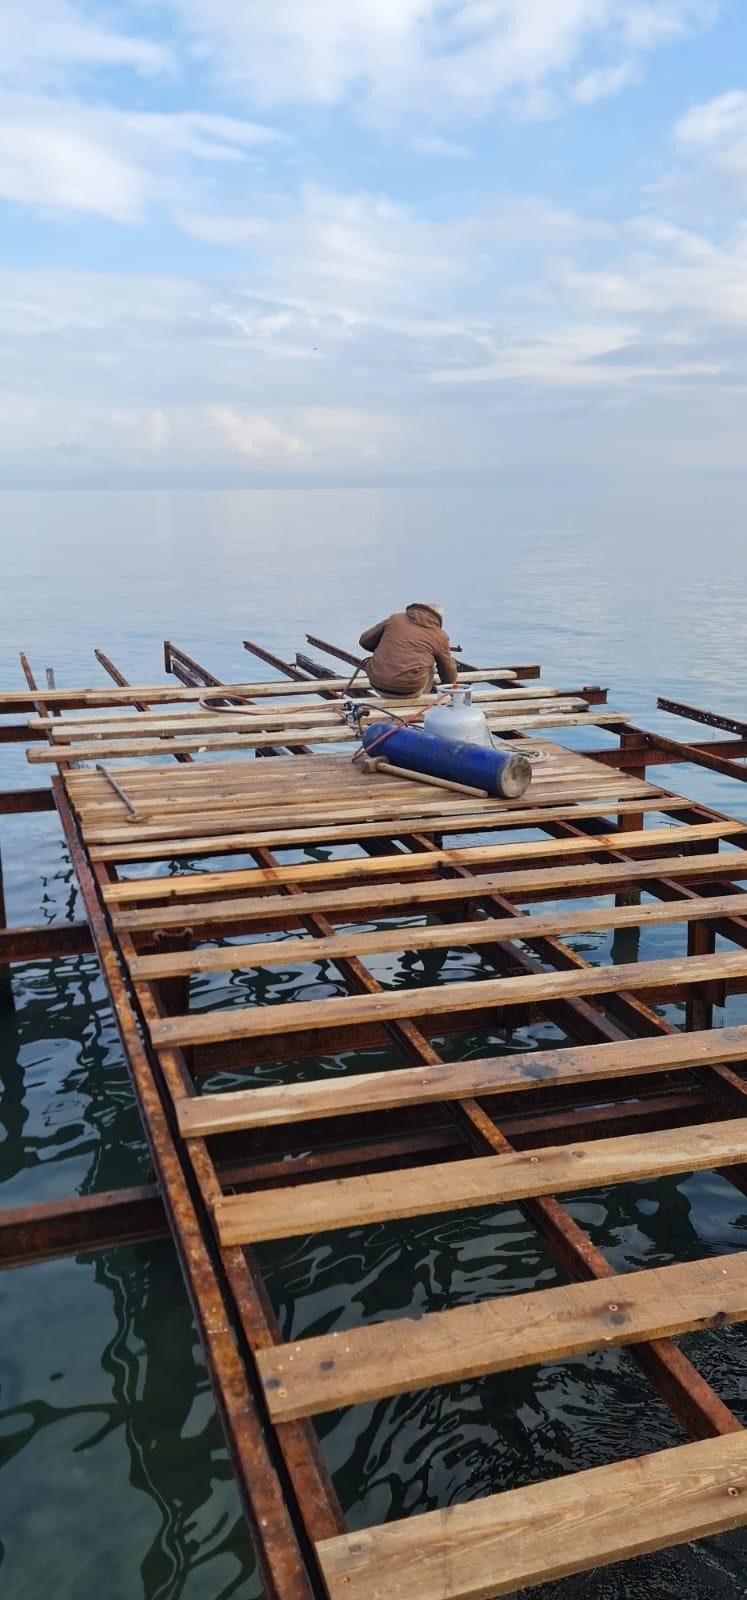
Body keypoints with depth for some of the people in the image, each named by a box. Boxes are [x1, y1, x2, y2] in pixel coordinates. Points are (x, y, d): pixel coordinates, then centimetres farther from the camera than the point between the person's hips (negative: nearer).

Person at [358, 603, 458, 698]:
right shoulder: (439, 636, 8)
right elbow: (450, 679, 18)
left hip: (377, 686, 2)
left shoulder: (395, 618, 12)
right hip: (409, 691, -2)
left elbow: (364, 641, 21)